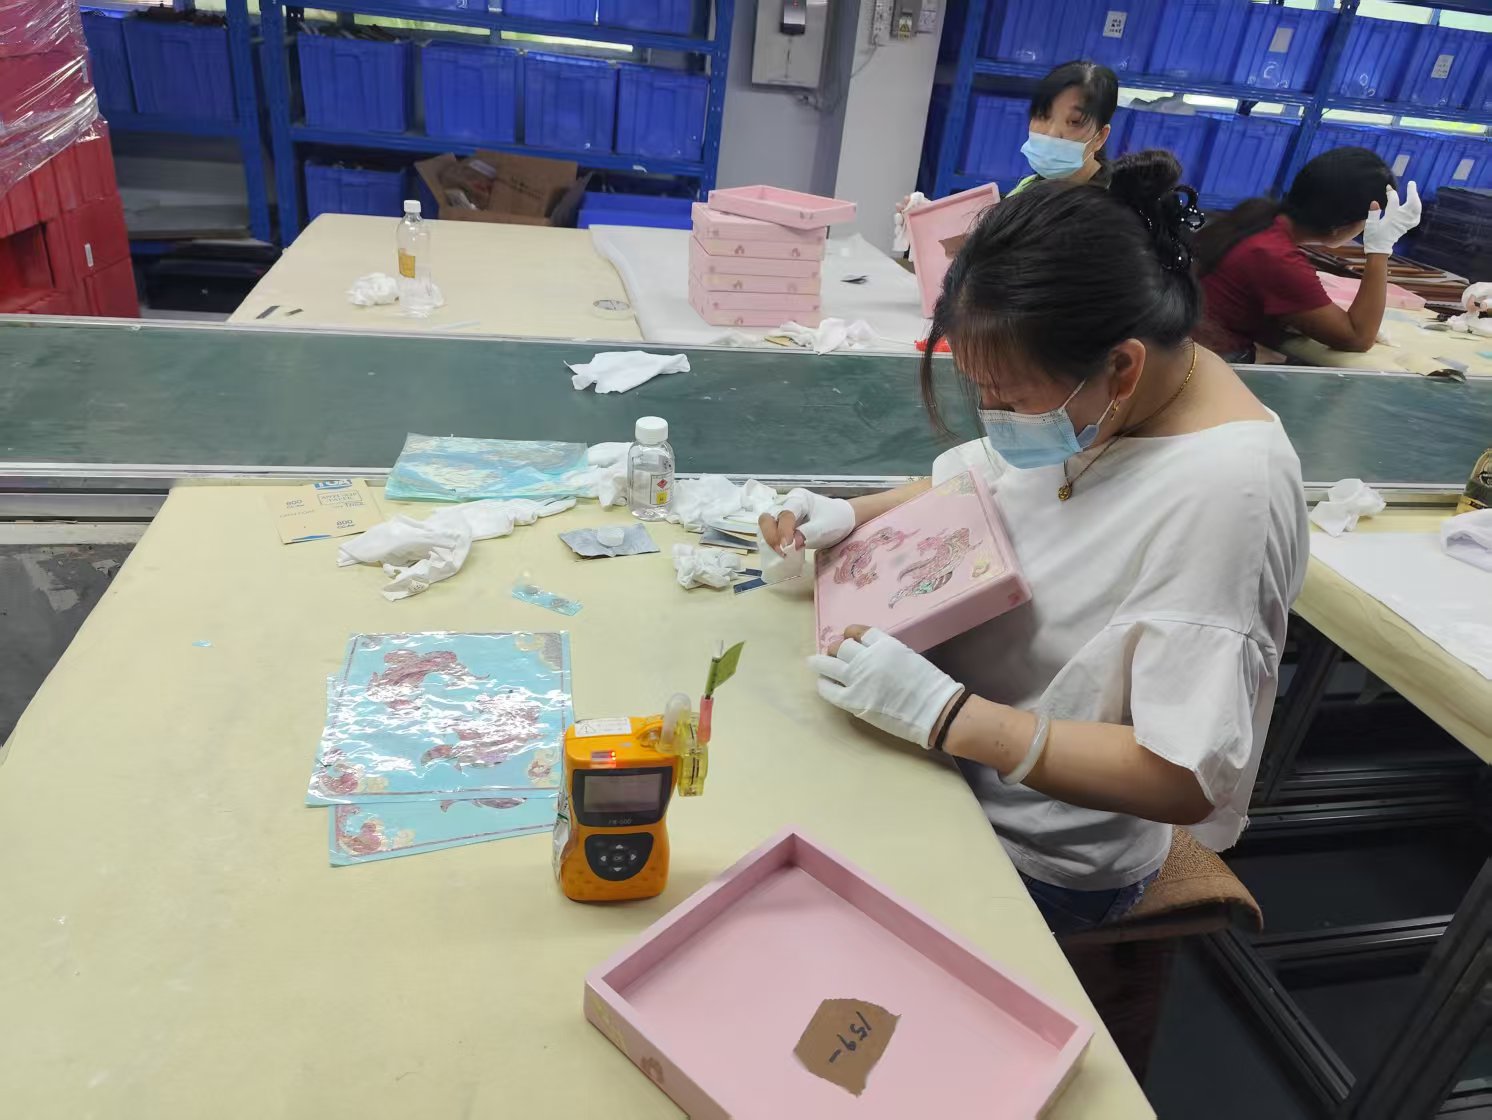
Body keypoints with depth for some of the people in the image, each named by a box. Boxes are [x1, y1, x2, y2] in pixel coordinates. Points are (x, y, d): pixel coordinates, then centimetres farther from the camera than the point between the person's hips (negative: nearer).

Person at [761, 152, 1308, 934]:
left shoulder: (1225, 493, -31)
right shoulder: (1077, 391, -10)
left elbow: (1188, 779, -29)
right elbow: (972, 487, 9)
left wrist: (943, 713, -34)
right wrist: (852, 516, -8)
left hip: (1039, 854, -6)